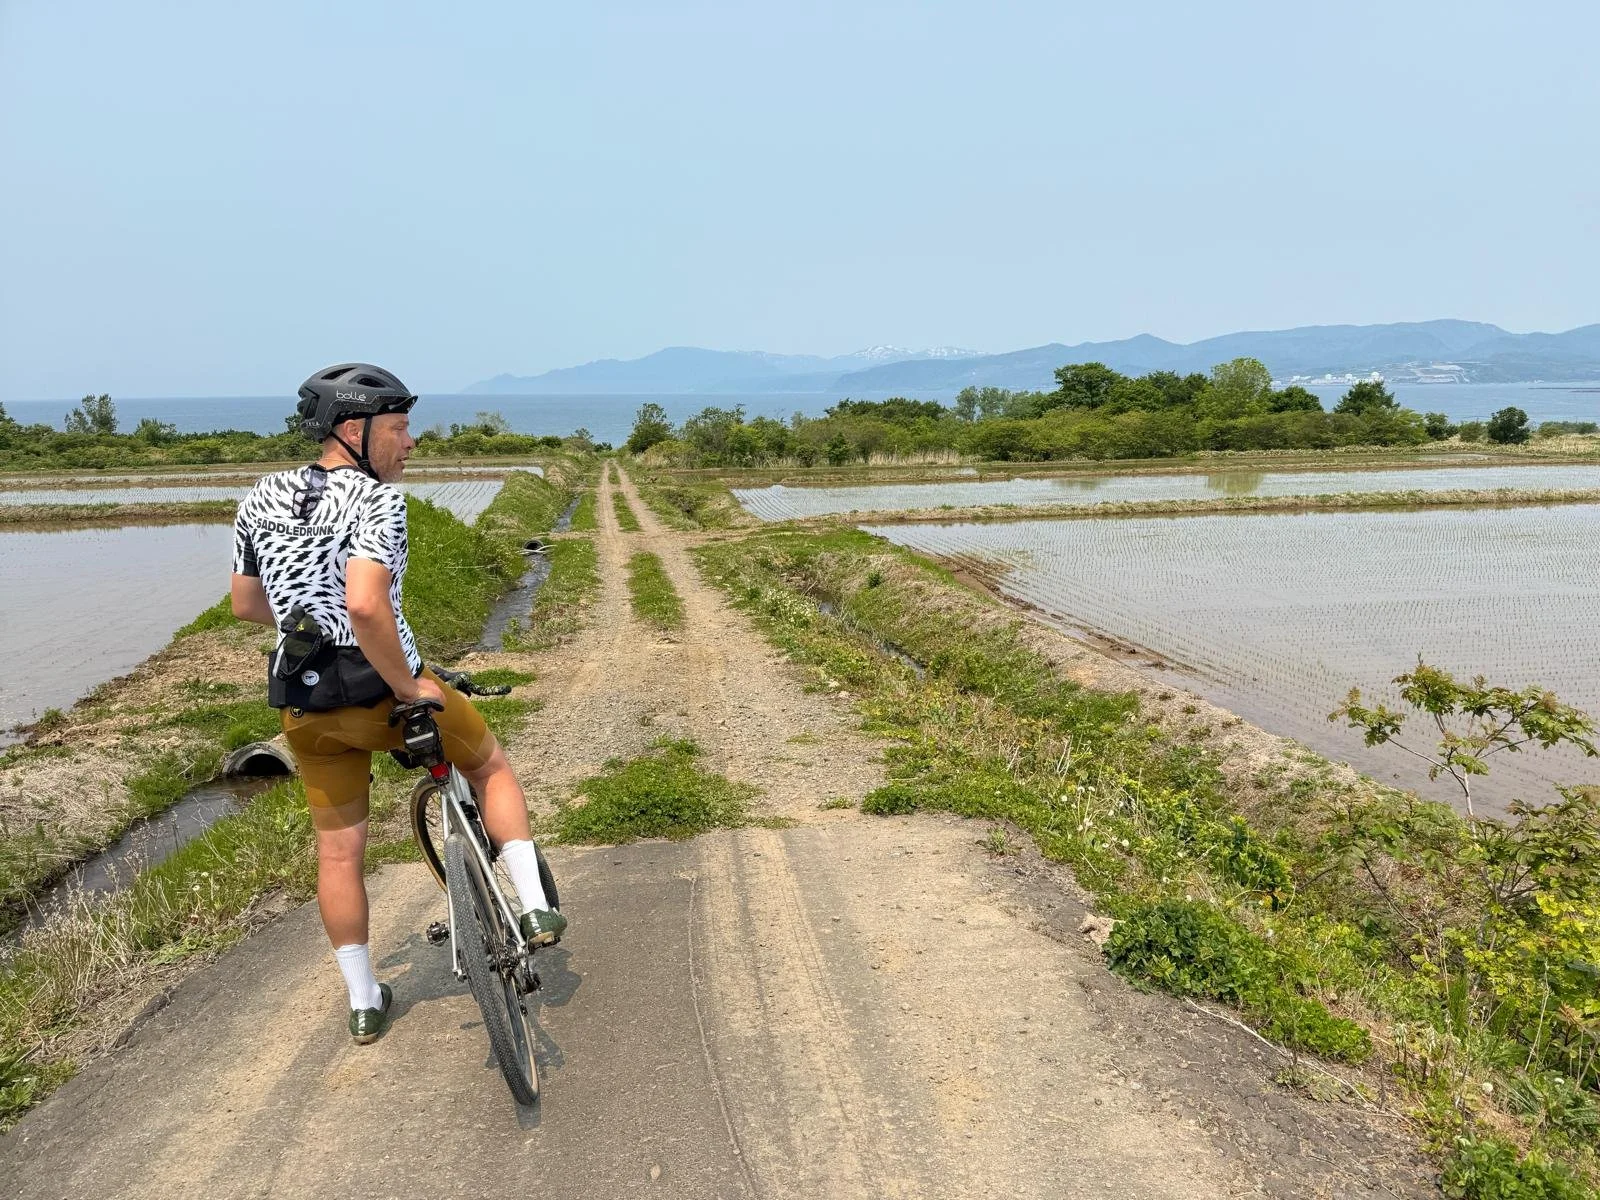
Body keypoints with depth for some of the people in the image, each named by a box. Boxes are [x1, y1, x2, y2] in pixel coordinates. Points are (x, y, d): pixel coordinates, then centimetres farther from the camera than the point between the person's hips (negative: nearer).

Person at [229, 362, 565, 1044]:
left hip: (305, 704, 6)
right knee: (491, 764, 21)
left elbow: (246, 605, 15)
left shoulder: (263, 498, 6)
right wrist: (407, 686, -20)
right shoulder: (376, 499, -16)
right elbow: (366, 604, -32)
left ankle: (363, 1005, 30)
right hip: (383, 691, -6)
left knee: (338, 849, 18)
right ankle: (535, 911, 18)